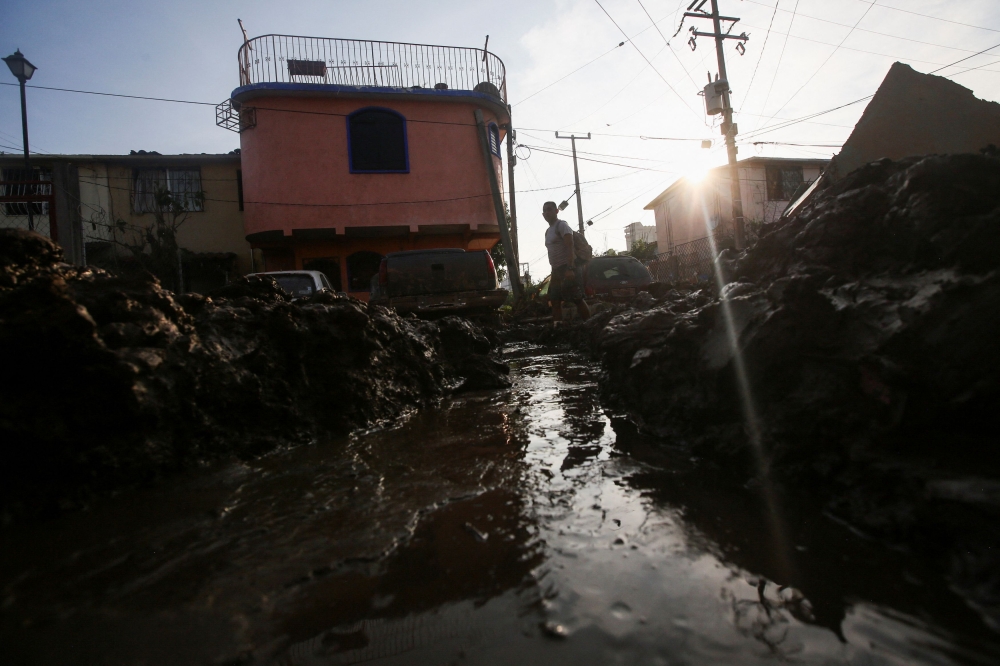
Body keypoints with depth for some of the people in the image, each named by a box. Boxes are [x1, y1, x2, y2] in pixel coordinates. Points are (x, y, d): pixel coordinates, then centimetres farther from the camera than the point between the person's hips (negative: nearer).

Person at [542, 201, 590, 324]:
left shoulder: (561, 225, -7)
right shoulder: (548, 231, 20)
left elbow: (570, 247, -19)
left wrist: (570, 268, -29)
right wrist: (554, 272, 21)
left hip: (568, 268, -10)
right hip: (557, 270, 10)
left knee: (577, 299, -11)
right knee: (555, 300, 9)